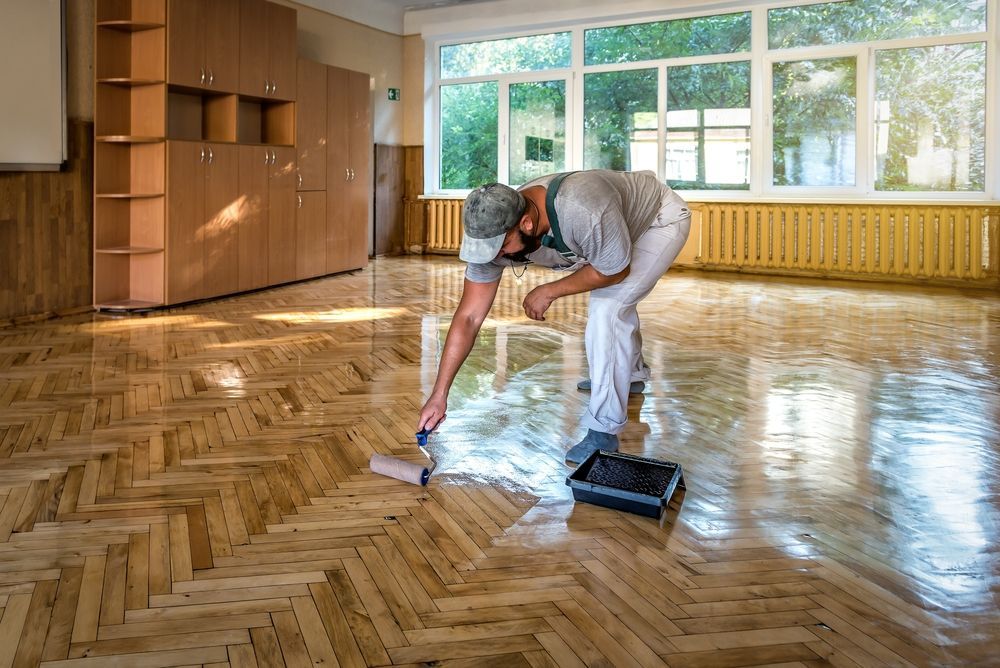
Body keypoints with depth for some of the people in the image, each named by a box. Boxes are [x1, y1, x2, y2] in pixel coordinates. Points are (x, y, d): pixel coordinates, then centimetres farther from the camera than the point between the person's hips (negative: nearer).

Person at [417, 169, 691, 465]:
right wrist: (439, 394, -25)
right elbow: (468, 317, -23)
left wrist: (549, 291, -22)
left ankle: (604, 432, -11)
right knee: (610, 297, 25)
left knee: (606, 309, -22)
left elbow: (615, 272, -25)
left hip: (661, 217, -7)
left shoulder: (584, 212, -46)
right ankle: (632, 374, 54)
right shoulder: (494, 230, -26)